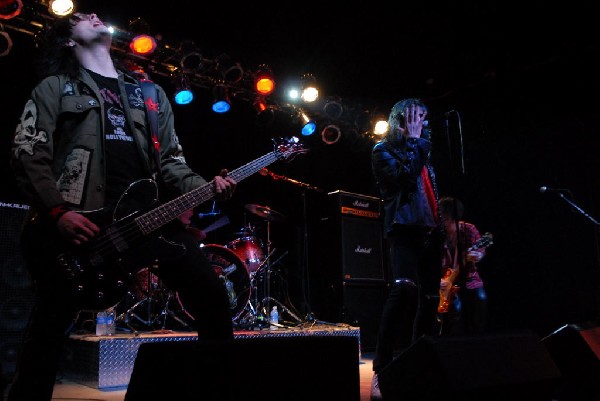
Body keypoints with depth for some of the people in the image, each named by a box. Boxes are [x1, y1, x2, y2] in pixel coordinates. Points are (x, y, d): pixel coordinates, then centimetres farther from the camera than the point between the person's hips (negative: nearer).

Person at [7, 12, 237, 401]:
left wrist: (205, 187, -1)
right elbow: (27, 151, 2)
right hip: (77, 220, -3)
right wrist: (57, 212, -13)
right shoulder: (55, 87, 14)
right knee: (50, 328, -5)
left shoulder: (151, 93, 25)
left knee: (211, 293, -5)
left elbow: (170, 162, 19)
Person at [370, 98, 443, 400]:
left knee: (428, 298, 7)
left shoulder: (422, 151, 24)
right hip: (404, 228, -8)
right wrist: (414, 141, -4)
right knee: (405, 288, -28)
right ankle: (381, 370, -26)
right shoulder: (384, 150, 3)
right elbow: (403, 177, -15)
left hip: (430, 231, 8)